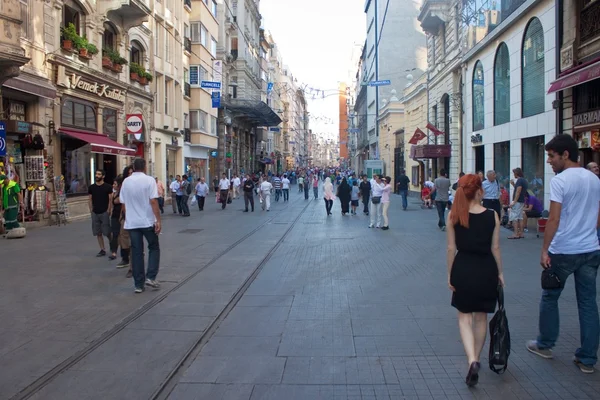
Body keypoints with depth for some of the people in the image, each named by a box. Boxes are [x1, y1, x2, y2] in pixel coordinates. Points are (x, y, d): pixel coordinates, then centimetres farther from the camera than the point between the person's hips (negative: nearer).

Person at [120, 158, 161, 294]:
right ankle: (150, 277, 2)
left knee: (136, 252, 7)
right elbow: (153, 202, -16)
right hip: (148, 221, -3)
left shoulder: (126, 182, 5)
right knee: (154, 248, 14)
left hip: (131, 223, 4)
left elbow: (123, 203, 10)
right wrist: (158, 220, -14)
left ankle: (139, 284, 9)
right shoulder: (149, 180, -8)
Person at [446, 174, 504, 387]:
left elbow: (451, 248, -4)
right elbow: (495, 248, -2)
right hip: (486, 269, 1)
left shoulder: (453, 215, -7)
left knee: (464, 316, 11)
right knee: (481, 317, 18)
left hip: (463, 269, -1)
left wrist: (450, 274, 5)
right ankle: (476, 359, 31)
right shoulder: (492, 215, -7)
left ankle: (472, 361, -7)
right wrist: (499, 272, 11)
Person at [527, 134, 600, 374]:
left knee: (549, 298, 12)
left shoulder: (560, 181, -13)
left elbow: (554, 219, -17)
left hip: (563, 251, -6)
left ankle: (545, 345, 25)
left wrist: (545, 250, -12)